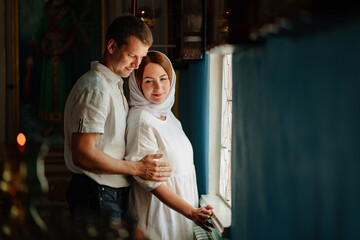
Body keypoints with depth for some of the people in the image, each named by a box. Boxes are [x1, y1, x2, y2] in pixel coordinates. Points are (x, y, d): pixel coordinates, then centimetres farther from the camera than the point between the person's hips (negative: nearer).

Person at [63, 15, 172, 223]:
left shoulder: (115, 86, 17)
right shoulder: (95, 89, -16)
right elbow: (82, 155, -23)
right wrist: (138, 169, -18)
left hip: (113, 194, 10)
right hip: (96, 197, -10)